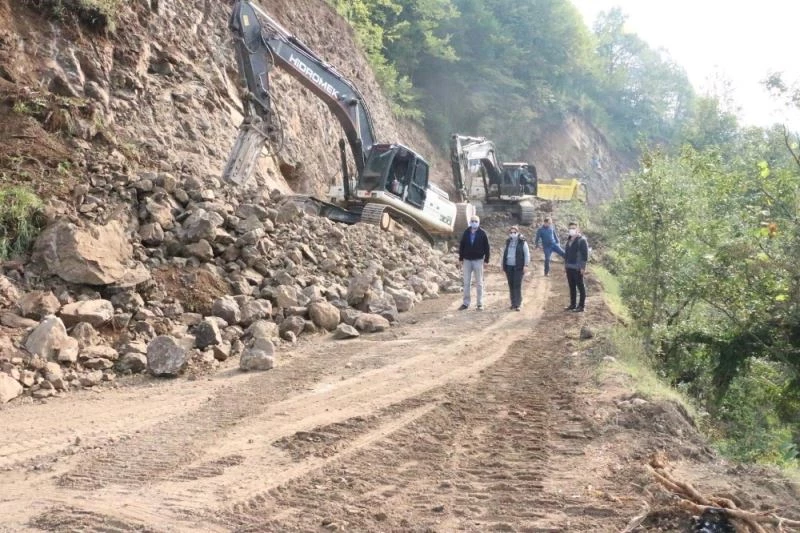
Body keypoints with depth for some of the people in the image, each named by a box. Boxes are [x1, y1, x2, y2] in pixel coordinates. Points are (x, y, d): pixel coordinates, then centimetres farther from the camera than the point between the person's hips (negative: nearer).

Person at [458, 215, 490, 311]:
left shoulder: (482, 233, -3)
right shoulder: (466, 232, 3)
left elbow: (486, 247, -2)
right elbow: (461, 245, 7)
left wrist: (486, 259, -6)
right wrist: (460, 258, 4)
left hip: (478, 260, -2)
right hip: (467, 260, 2)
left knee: (479, 283, 3)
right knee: (466, 282, 4)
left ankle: (480, 304, 7)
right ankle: (466, 303, 10)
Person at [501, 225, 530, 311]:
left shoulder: (522, 242, -2)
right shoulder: (508, 242, 14)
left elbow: (527, 254, -2)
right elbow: (505, 254, 20)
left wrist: (526, 265, -9)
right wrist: (503, 265, 17)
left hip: (518, 267, -5)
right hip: (509, 267, 5)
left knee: (517, 285, -10)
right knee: (511, 285, 5)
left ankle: (517, 304, -10)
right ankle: (513, 303, 12)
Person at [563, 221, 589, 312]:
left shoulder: (582, 240, -10)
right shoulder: (569, 240, 15)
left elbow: (585, 254, -13)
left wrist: (583, 267, -17)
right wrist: (566, 264, 15)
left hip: (577, 268, -8)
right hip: (569, 267, 8)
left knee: (580, 286, -2)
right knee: (571, 286, 13)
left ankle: (581, 306, 2)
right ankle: (572, 304, 21)